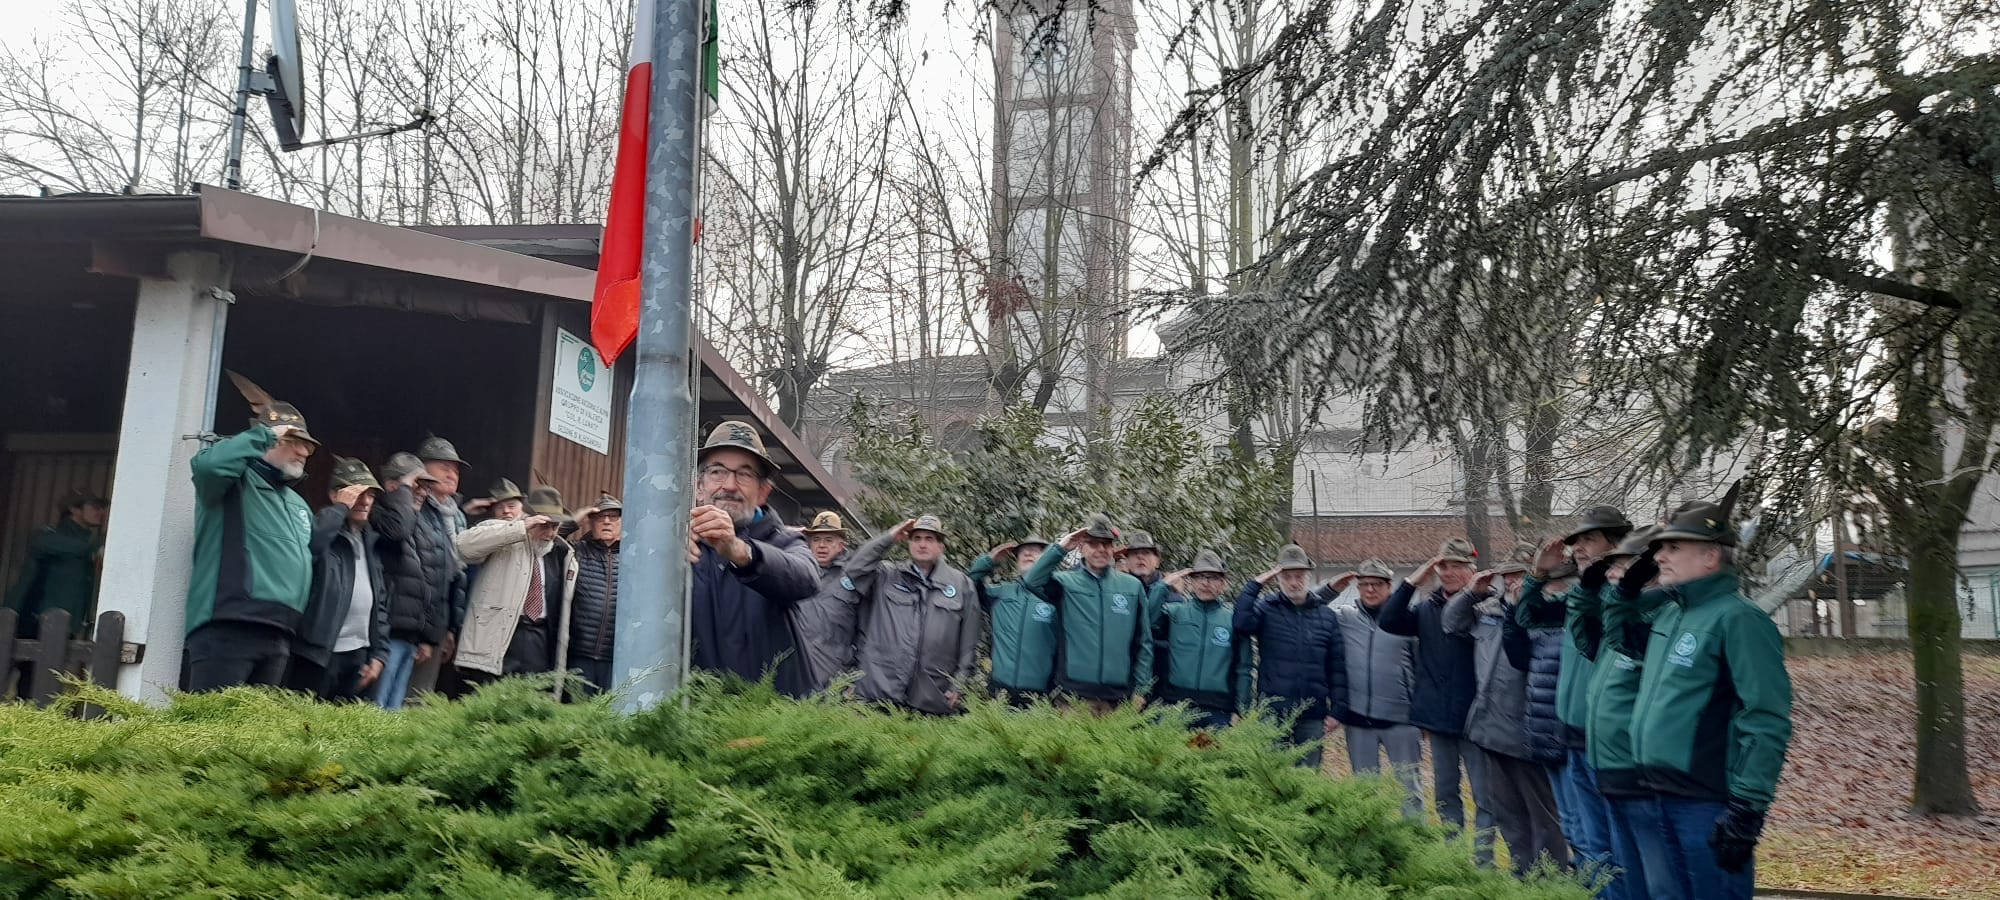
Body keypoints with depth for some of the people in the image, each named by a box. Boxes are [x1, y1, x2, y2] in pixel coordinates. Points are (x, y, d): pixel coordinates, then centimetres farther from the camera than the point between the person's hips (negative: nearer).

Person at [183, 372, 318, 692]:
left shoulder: (299, 505, 27)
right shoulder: (236, 481, 2)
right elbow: (206, 464, -22)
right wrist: (264, 434, -11)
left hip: (277, 637, 8)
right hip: (226, 628, -8)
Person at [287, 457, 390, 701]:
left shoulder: (369, 542, 17)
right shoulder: (324, 535, -3)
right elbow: (306, 542, -29)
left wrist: (379, 653, 12)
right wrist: (340, 508, -15)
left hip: (358, 655, 7)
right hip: (318, 652, -7)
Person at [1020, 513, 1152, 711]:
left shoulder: (1133, 587, 8)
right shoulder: (1066, 583, 2)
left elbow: (1143, 643, 11)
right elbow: (1031, 582, -18)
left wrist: (1141, 689, 7)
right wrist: (1060, 549, -17)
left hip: (1119, 696, 2)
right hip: (1074, 693, -2)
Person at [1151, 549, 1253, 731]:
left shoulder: (1234, 617, 9)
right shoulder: (1174, 611, 8)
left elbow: (1244, 668, 9)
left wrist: (1240, 710, 2)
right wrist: (1163, 588, -5)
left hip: (1217, 711, 0)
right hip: (1172, 704, 0)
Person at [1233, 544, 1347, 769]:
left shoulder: (1326, 615, 9)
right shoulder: (1266, 609, 1)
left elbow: (1337, 667, 9)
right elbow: (1241, 623, -21)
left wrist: (1337, 710, 4)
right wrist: (1255, 585, -16)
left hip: (1312, 716, 3)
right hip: (1273, 714, -2)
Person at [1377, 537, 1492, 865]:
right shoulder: (1426, 608, 7)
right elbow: (1388, 622, -4)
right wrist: (1412, 582, -9)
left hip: (1473, 716, -5)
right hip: (1438, 716, 5)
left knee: (1484, 790, 0)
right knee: (1445, 790, 14)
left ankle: (1483, 858, 7)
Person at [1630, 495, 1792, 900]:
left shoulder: (1737, 620, -13)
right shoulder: (1669, 614, 12)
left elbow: (1766, 723, -17)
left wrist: (1747, 808, -20)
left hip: (1707, 807, -8)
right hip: (1660, 799, 8)